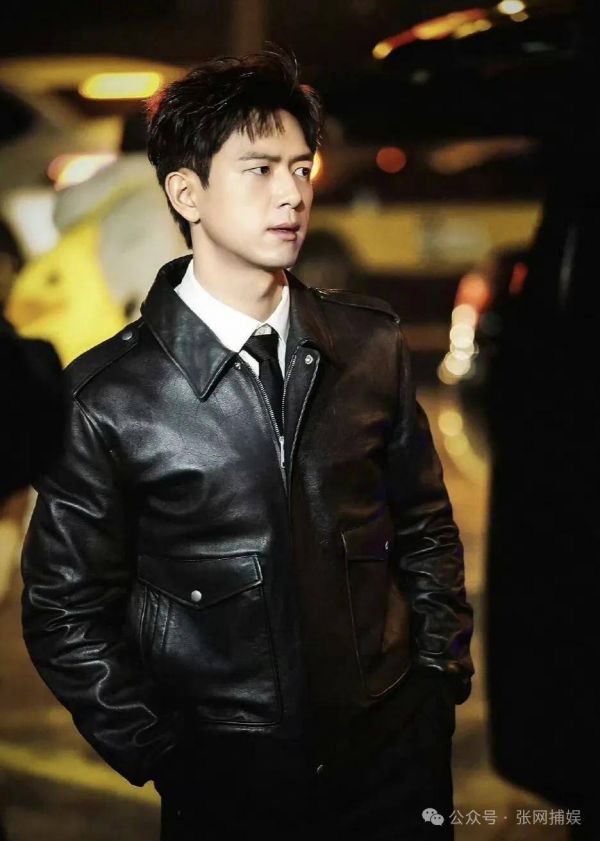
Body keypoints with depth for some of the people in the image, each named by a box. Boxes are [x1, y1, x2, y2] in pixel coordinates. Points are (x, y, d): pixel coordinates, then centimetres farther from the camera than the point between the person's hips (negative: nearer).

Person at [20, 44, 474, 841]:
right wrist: (158, 753, -5)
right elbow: (65, 612, -4)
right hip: (226, 775, -2)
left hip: (398, 743, 3)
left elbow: (425, 527, 10)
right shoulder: (109, 397, -11)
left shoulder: (372, 344, -2)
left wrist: (442, 673, 5)